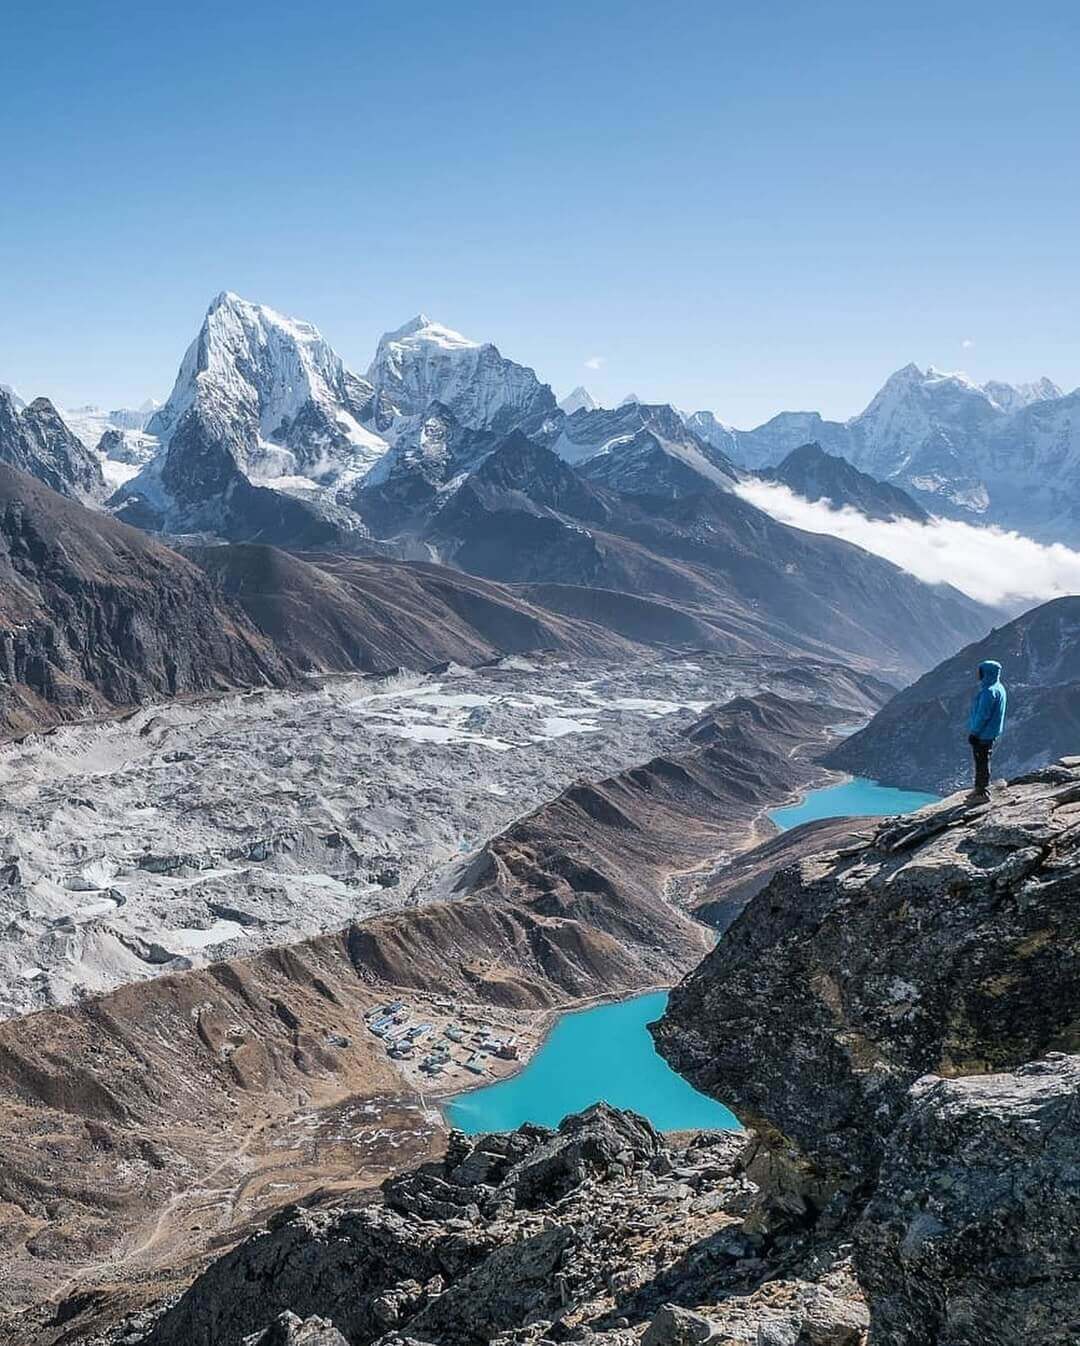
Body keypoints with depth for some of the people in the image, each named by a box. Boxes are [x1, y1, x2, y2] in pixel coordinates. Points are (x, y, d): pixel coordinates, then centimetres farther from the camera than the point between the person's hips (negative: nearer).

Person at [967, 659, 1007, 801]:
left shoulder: (989, 691, -23)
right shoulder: (999, 688, 10)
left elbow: (983, 715, -23)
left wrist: (974, 732, -16)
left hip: (983, 734, -10)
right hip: (991, 733, 10)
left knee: (982, 762, -2)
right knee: (982, 761, 18)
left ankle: (982, 791, 4)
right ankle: (980, 789, 26)